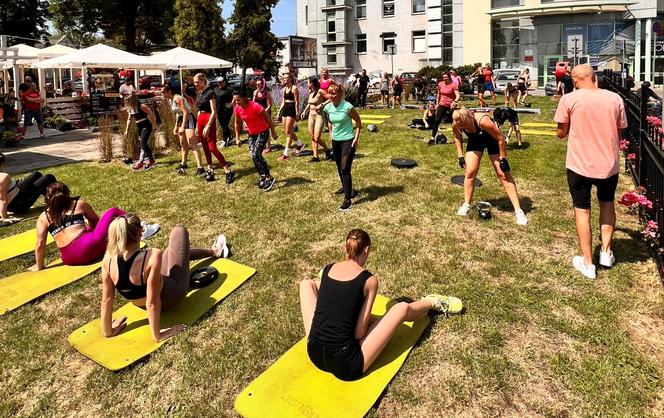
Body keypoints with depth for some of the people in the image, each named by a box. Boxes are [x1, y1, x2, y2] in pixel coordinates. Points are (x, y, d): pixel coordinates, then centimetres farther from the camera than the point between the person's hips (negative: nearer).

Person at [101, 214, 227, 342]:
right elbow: (153, 303, -36)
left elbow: (107, 299, -14)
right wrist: (157, 335, -25)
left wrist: (108, 331, -2)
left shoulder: (108, 259, -24)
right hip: (170, 298, -5)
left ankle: (213, 251, 59)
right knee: (179, 231, 9)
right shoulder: (152, 257, -39)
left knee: (174, 250, 28)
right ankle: (214, 251, 41)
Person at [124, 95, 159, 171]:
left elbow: (151, 114, -16)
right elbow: (129, 119, 17)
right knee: (144, 144, 13)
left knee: (143, 143, -15)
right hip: (140, 127, 9)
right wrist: (127, 130, 15)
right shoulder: (130, 109, 7)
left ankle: (141, 162, -17)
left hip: (146, 126, -9)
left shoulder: (141, 106, -16)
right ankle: (151, 160, 24)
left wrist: (154, 125, -19)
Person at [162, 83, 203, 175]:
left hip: (189, 120, -10)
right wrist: (176, 126, 15)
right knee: (183, 144, 21)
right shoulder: (170, 100, 9)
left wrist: (182, 127, -27)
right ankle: (183, 163, 37)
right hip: (182, 120, 10)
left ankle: (200, 167, -22)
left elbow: (185, 112, -23)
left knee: (191, 145, -17)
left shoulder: (177, 98, -18)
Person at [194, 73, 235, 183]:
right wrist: (197, 126, 17)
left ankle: (228, 171, -11)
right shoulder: (199, 94, 13)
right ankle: (210, 171, 16)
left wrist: (207, 126, -21)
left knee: (212, 147, -14)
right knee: (205, 148, 9)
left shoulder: (210, 92, -11)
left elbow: (213, 112, -16)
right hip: (200, 120, 8)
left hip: (209, 121, -8)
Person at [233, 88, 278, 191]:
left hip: (263, 132, -6)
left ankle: (269, 178, -7)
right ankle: (262, 176, 21)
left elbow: (268, 118, -16)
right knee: (254, 155, 2)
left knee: (255, 155, -18)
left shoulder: (255, 106, -27)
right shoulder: (237, 109, -9)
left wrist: (273, 132, -10)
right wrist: (237, 138, 10)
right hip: (252, 134, 6)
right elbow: (237, 123, 8)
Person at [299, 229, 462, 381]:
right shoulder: (369, 280, -9)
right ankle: (432, 303, 35)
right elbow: (359, 332, -10)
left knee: (307, 283, 18)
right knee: (401, 308, 4)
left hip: (314, 355, 5)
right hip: (346, 366, -4)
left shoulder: (328, 269, 4)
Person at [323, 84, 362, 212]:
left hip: (348, 141, -6)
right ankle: (345, 187, 46)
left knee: (345, 169, -11)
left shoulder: (347, 107, -18)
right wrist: (331, 134, 13)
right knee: (339, 168, 20)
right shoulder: (327, 108, -2)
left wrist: (356, 137, -11)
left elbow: (358, 121, -7)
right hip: (335, 141, 6)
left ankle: (348, 199, -8)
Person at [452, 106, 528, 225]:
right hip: (475, 140, 4)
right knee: (470, 173, -4)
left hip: (493, 140, -4)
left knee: (504, 175, -5)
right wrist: (460, 156, -3)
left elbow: (501, 138, -29)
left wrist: (503, 159, -23)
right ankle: (466, 205, 14)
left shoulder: (482, 121, -42)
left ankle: (518, 211, -2)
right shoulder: (455, 125, -27)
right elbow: (457, 138, -1)